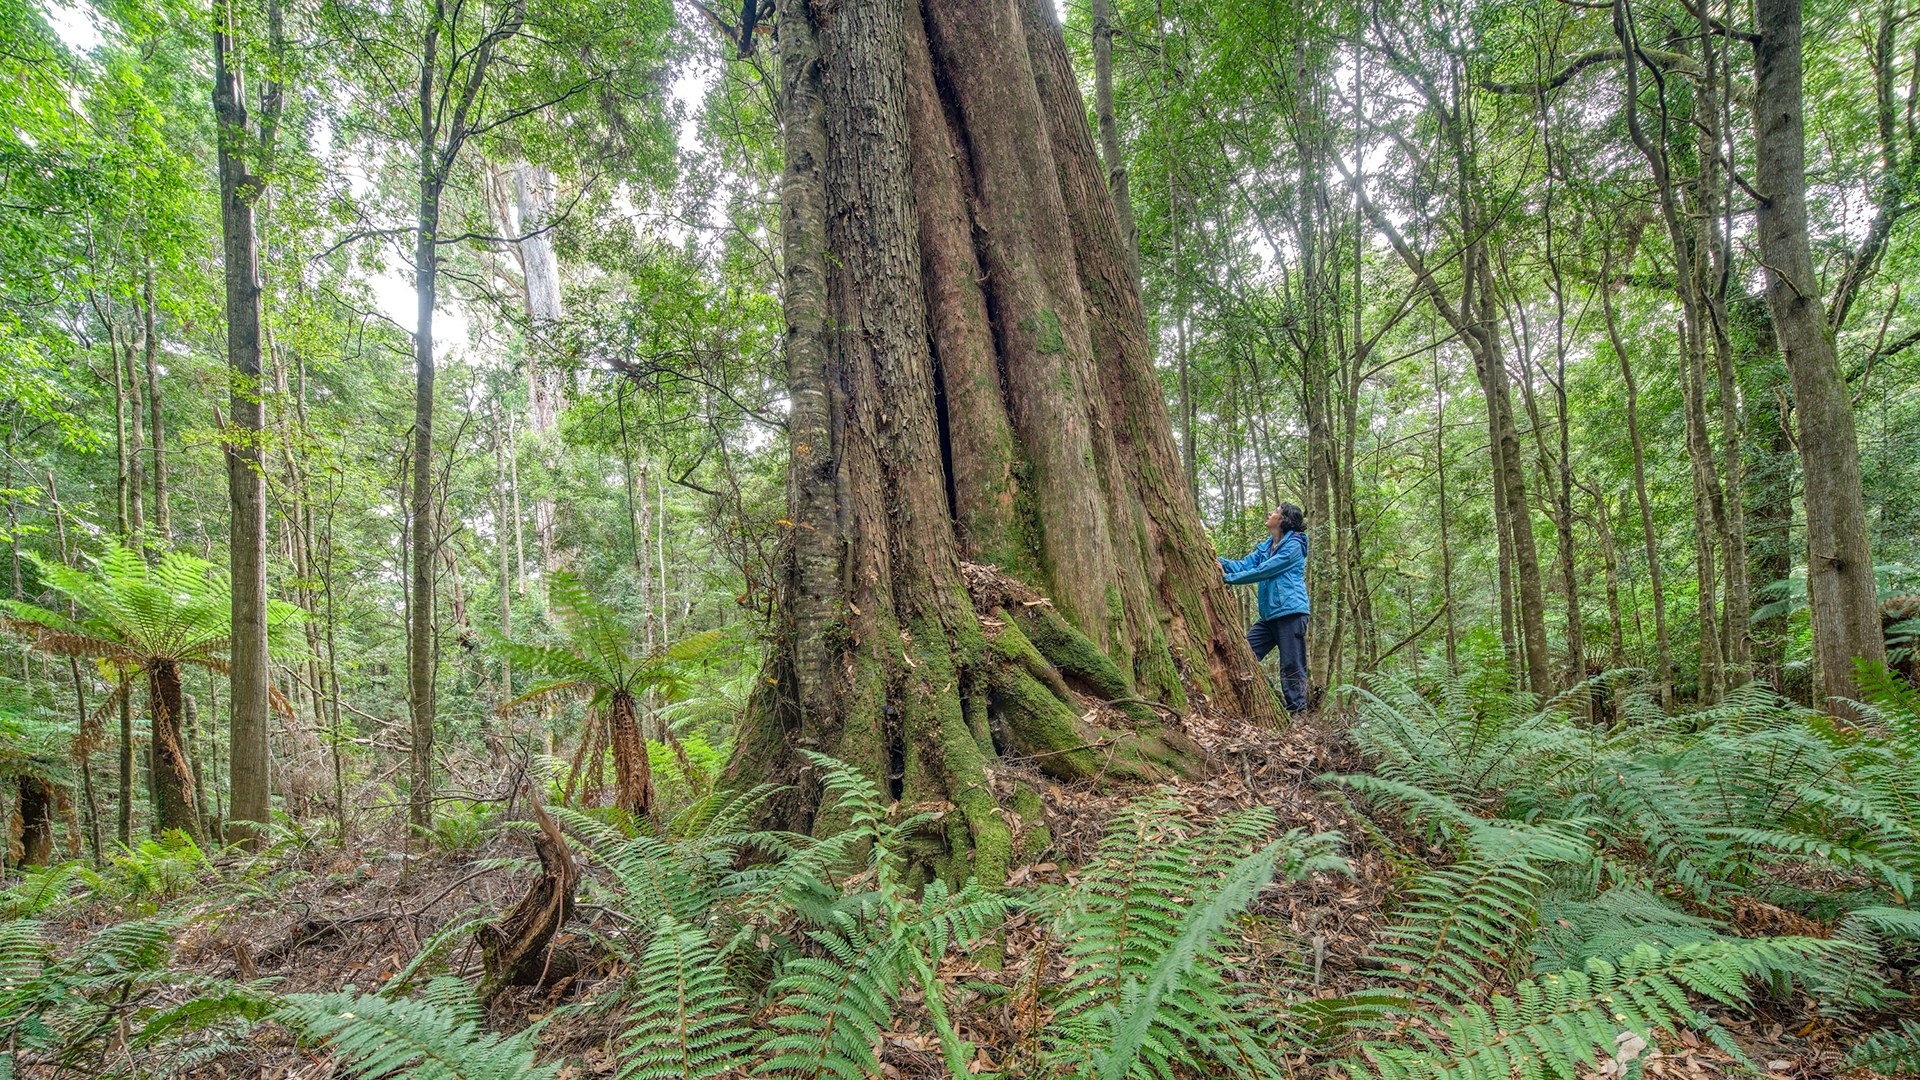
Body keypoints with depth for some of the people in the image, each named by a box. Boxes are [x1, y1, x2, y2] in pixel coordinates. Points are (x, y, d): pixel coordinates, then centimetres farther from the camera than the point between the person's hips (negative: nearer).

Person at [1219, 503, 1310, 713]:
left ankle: (1297, 710, 1)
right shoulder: (1265, 547, 19)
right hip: (1269, 615, 9)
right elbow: (1244, 565, 8)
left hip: (1290, 612, -8)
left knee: (1291, 666, -6)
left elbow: (1263, 571, -14)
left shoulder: (1294, 545, -7)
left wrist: (1228, 578, -13)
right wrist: (1218, 561, -7)